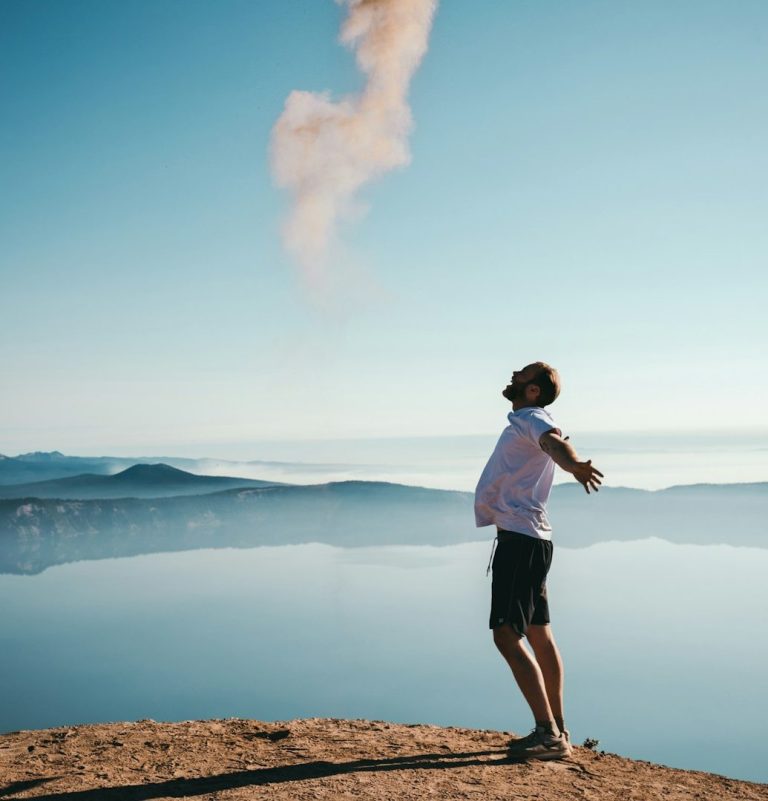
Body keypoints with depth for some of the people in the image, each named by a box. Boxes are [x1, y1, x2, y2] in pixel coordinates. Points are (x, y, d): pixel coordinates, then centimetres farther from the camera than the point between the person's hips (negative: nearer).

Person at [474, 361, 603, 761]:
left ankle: (549, 733, -11)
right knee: (539, 635, 15)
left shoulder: (534, 419, -11)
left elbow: (554, 442, -36)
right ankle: (556, 731, 24)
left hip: (521, 539, -11)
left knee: (507, 635, -13)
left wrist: (573, 464, -58)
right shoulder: (523, 422, 18)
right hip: (525, 538, 11)